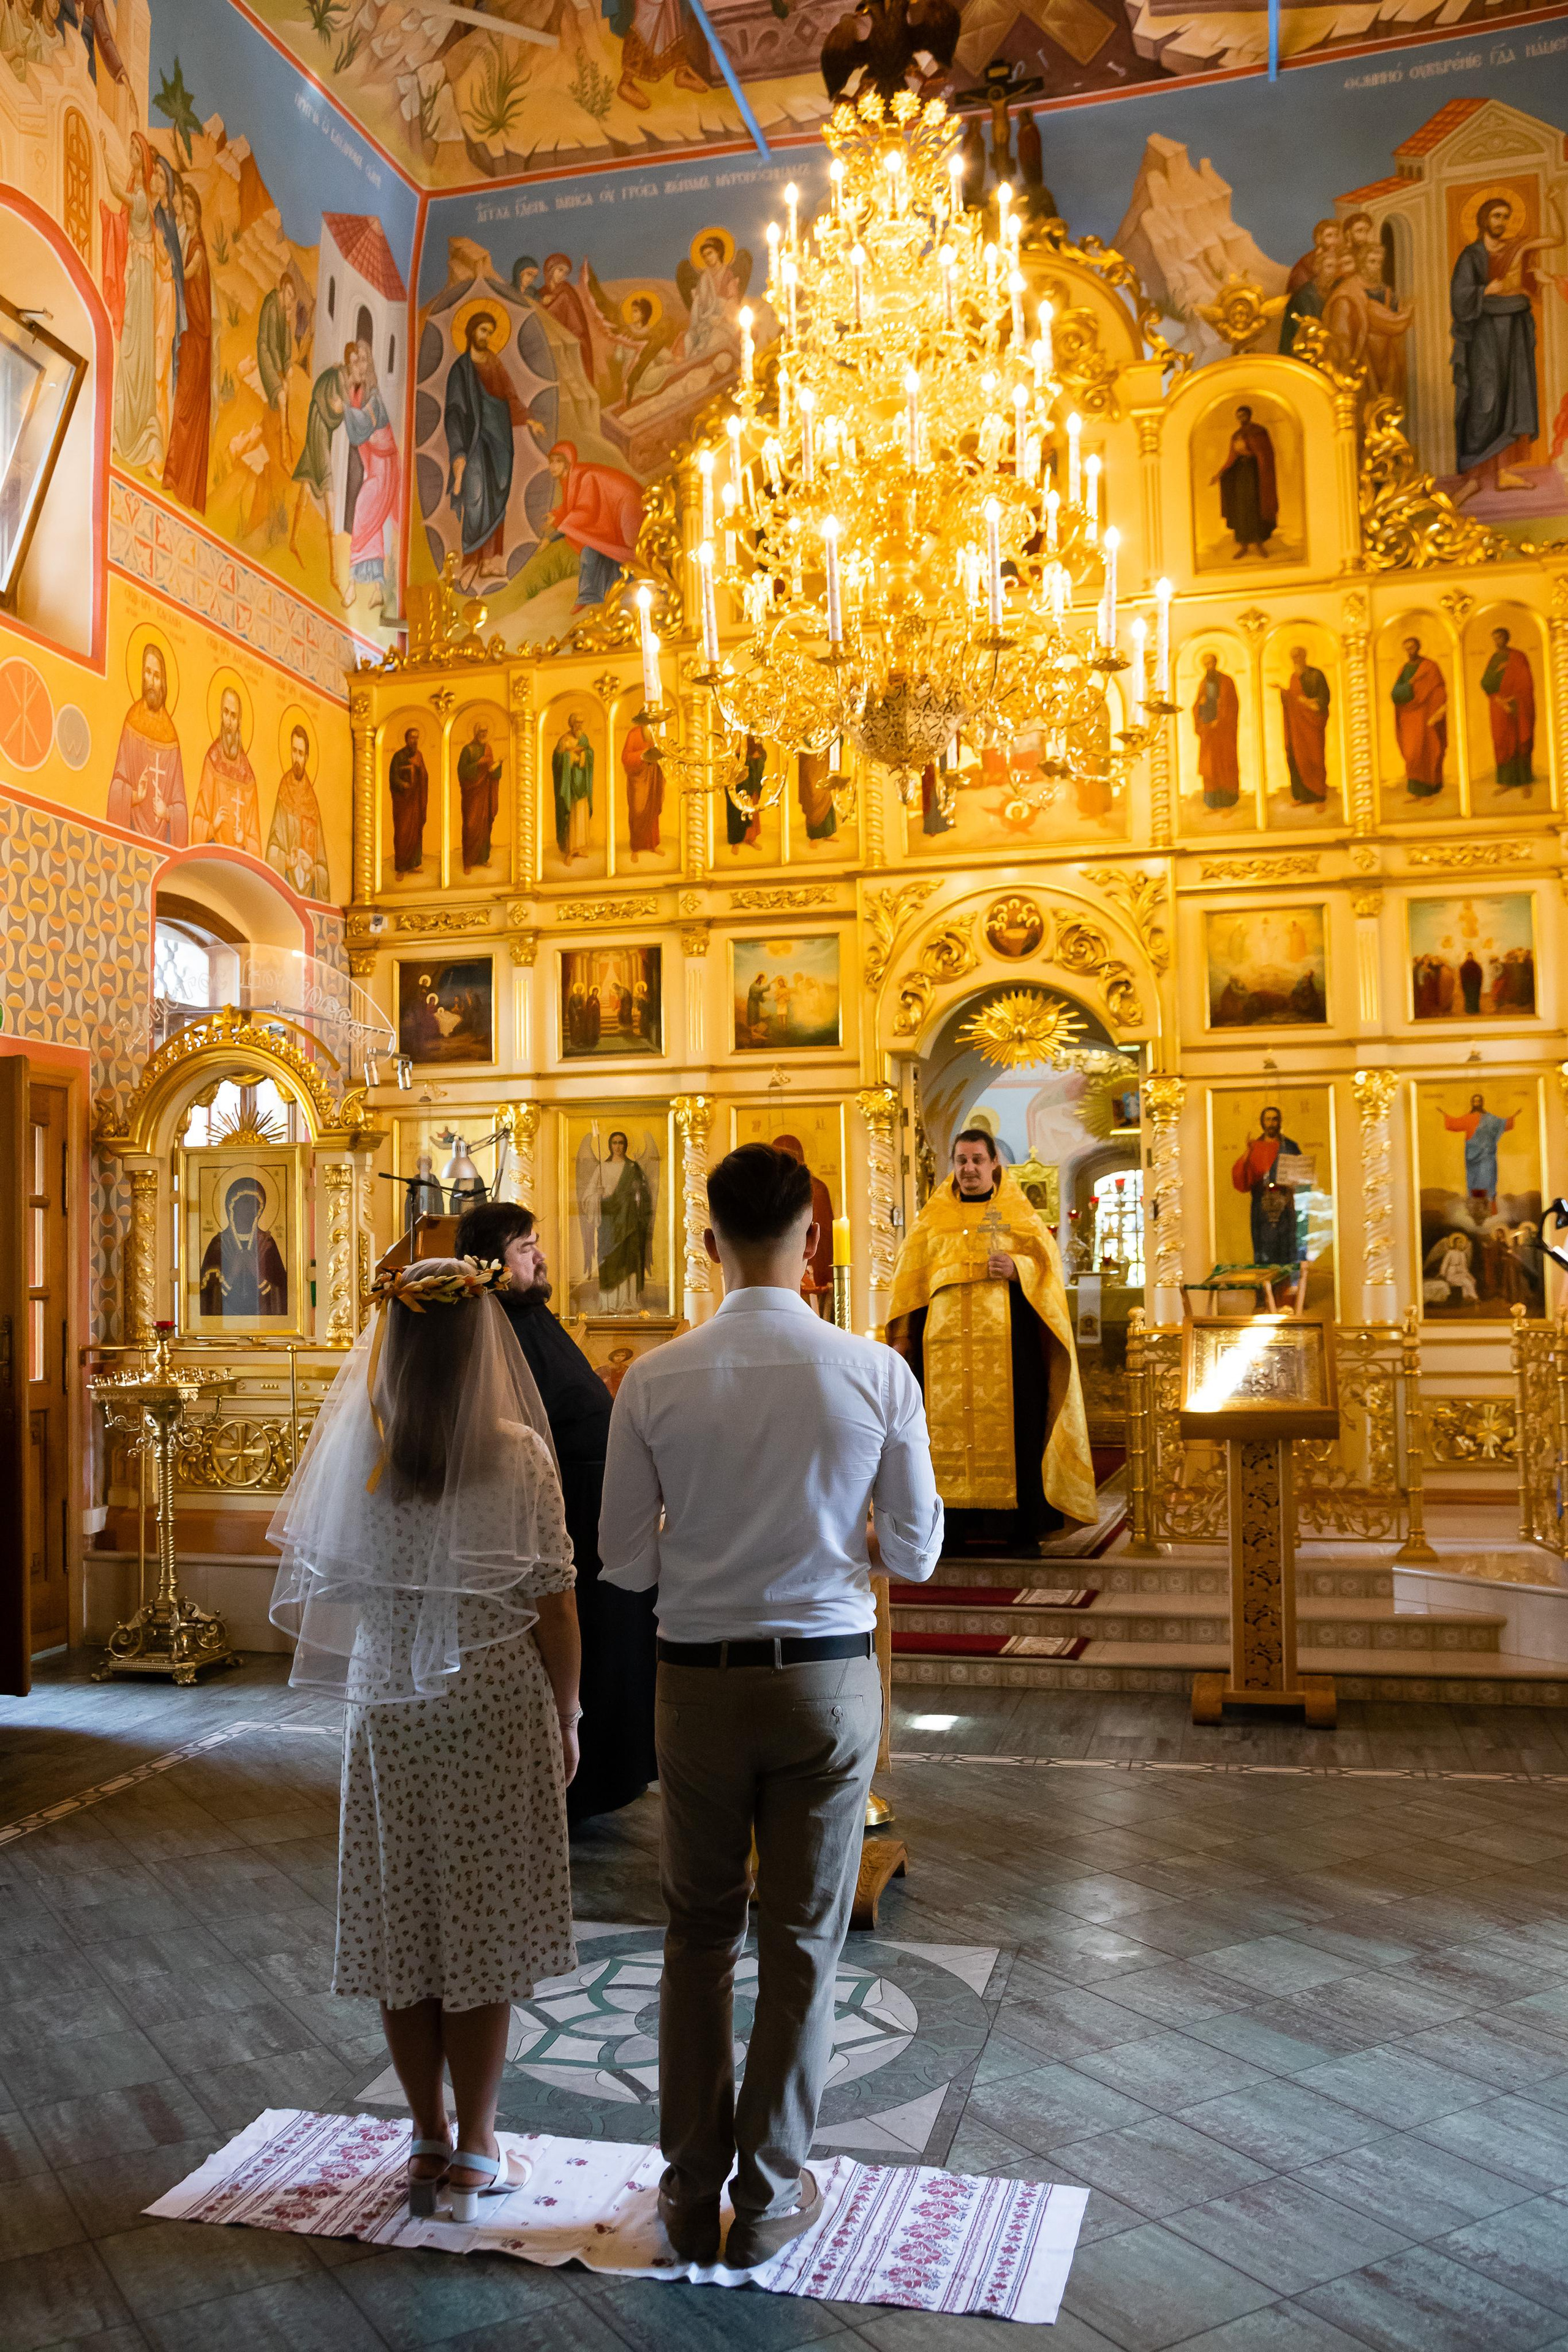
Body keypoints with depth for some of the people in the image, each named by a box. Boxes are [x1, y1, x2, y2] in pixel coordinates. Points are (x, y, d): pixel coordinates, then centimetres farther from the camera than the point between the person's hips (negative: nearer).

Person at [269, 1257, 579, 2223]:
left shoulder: (349, 1451, -6)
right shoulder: (519, 1457, -14)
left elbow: (306, 1604, 0)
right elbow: (554, 1610, -10)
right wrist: (566, 1721, 3)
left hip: (388, 1716, 3)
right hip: (497, 1710, -2)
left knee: (400, 1927, 14)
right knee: (483, 1931, 9)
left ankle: (430, 2143, 26)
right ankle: (475, 2153, 20)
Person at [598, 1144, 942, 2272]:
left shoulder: (656, 1380, -10)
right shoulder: (875, 1373, -11)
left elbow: (626, 1562, -4)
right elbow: (916, 1552, -3)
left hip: (701, 1677, 1)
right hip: (828, 1674, 0)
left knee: (701, 1935, 17)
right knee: (804, 1943, 13)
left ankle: (692, 2190, 29)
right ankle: (772, 2194, 26)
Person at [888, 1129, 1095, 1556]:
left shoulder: (1017, 1214, 10)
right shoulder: (933, 1218, 14)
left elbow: (1048, 1261, 4)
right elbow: (912, 1277, 12)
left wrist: (1017, 1269, -16)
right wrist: (903, 1336, 6)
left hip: (1006, 1339, -2)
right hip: (944, 1341, 2)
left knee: (1009, 1424, -4)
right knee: (947, 1423, -2)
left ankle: (1017, 1528, 1)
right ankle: (952, 1523, 3)